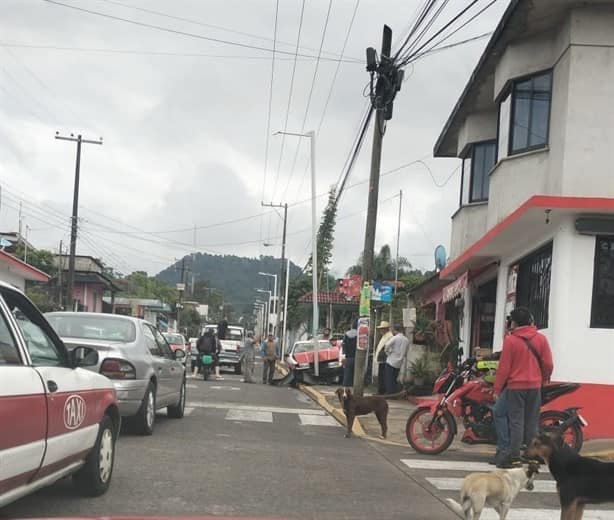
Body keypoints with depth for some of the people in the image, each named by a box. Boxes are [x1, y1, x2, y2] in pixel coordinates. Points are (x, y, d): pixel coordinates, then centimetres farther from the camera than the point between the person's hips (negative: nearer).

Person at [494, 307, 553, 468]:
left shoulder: (510, 340, -10)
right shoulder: (541, 338, 2)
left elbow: (504, 367, -8)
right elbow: (548, 364, 3)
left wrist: (497, 389, -1)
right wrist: (543, 379, 22)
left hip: (515, 386, -4)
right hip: (535, 386, 4)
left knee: (516, 422, -1)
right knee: (532, 422, 11)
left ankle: (514, 457, -3)